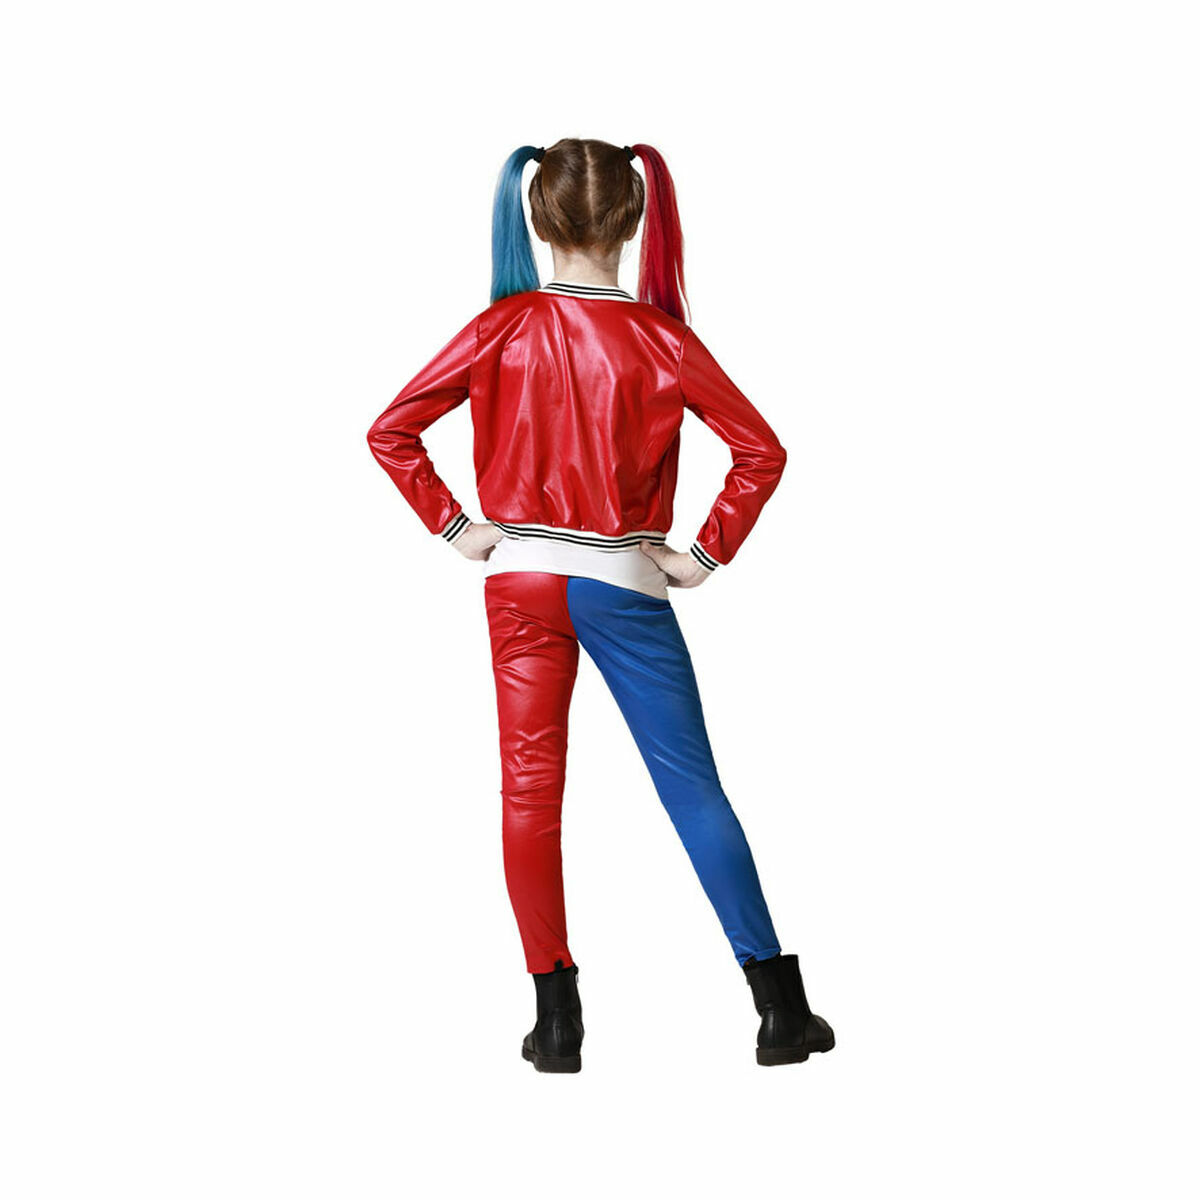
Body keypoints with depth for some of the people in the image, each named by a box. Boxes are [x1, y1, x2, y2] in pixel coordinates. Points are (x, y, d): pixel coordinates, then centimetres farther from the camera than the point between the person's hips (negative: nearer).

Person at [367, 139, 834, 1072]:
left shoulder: (503, 328, -4)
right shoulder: (660, 338, -8)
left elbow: (391, 430, -4)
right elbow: (761, 449, -12)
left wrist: (453, 525, 2)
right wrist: (709, 555, -3)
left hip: (521, 581, 1)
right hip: (626, 586, -1)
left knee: (530, 792, 8)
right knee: (693, 787, 6)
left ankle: (557, 1020, 9)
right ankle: (782, 1007, 10)